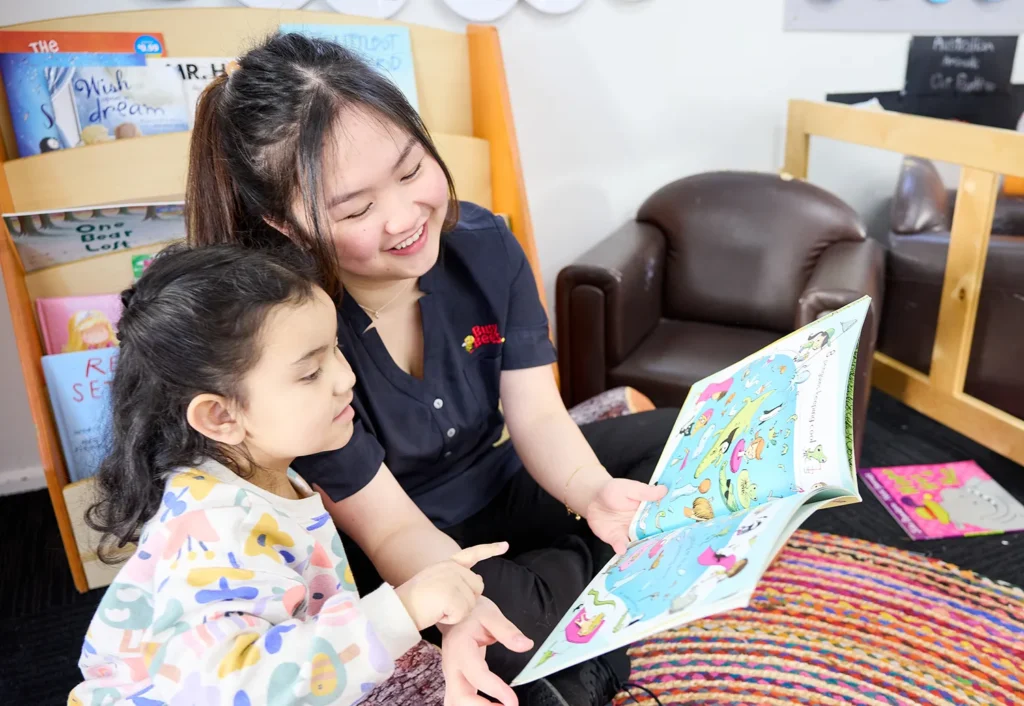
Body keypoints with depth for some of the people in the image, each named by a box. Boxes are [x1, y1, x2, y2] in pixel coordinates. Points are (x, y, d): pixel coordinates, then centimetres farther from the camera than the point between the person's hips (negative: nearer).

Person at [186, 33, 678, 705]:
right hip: (399, 564, -4)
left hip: (502, 486, 5)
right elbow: (391, 529, -24)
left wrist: (593, 491, -34)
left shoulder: (483, 243, -15)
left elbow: (538, 416, -13)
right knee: (513, 624, -34)